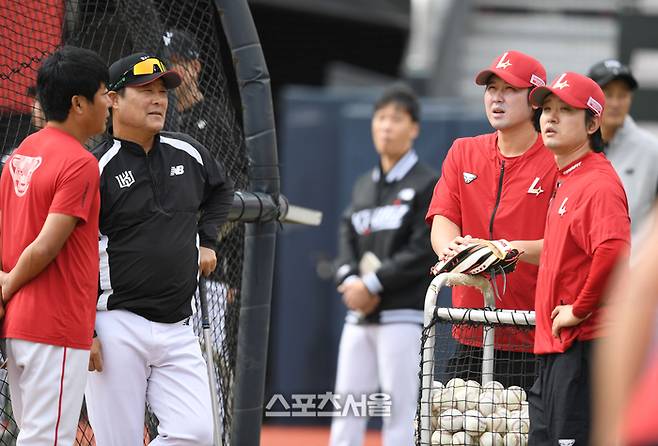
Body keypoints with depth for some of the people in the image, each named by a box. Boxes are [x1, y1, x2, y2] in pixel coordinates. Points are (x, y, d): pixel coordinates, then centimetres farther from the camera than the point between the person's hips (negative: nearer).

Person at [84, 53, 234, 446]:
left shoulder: (188, 155, 10)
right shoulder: (98, 169, -8)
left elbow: (221, 190, 34)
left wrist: (206, 240, 19)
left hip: (177, 331, 5)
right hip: (117, 328, -5)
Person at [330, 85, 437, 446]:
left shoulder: (427, 184, -3)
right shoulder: (363, 186, 17)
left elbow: (423, 252, -11)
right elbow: (347, 239, 11)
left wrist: (373, 284, -14)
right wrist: (350, 280, -9)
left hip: (402, 314, -6)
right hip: (358, 316, 6)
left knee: (399, 410, -7)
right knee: (346, 405, 6)